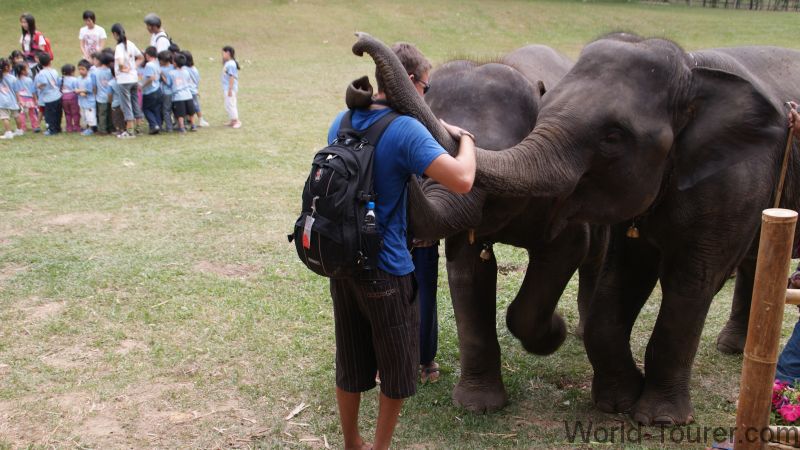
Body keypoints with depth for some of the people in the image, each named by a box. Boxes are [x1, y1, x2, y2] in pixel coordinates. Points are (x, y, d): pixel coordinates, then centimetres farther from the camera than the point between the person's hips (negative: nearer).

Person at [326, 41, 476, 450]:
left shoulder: (341, 122, 4)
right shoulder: (406, 130, -18)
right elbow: (462, 181, -28)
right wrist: (465, 139, -8)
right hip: (385, 271, -7)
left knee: (349, 363, 20)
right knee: (397, 368, 14)